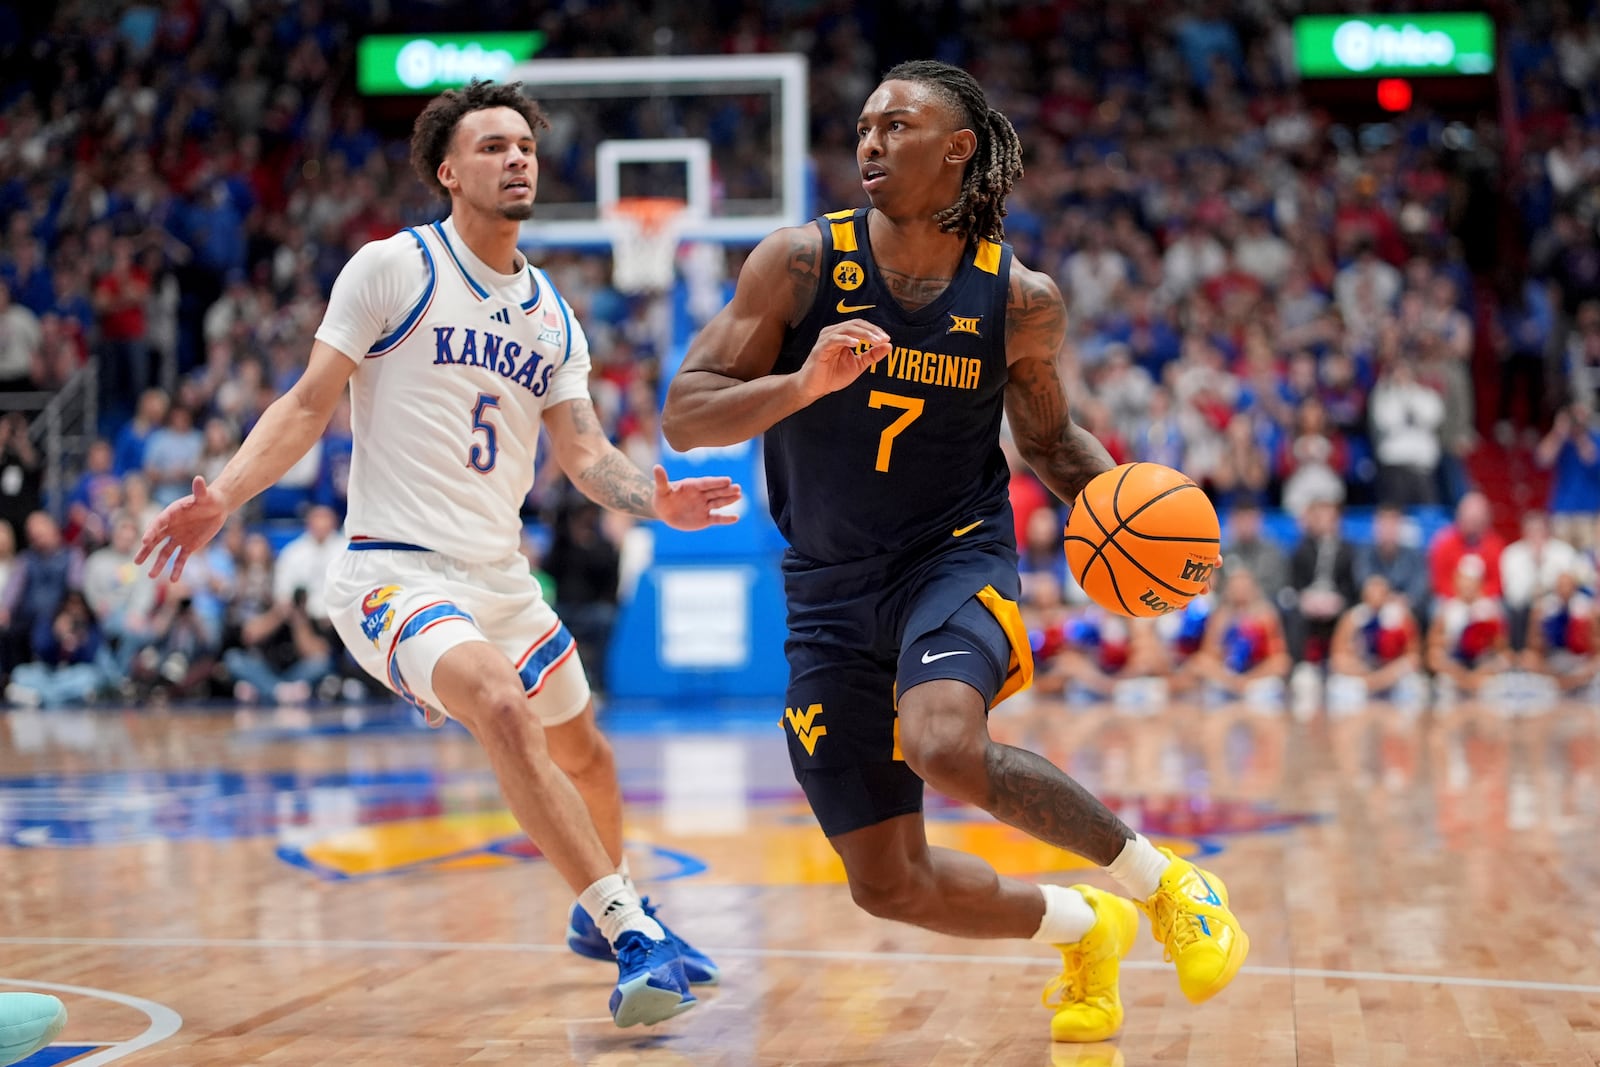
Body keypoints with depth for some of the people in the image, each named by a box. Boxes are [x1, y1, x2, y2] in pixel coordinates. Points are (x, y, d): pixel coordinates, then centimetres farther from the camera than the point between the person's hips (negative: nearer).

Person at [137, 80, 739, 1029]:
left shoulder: (553, 317, 13)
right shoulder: (393, 269, -5)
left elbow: (583, 451, 8)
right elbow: (310, 403, -6)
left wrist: (656, 500, -12)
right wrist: (222, 497, -19)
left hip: (501, 577, 7)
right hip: (396, 570, -7)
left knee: (583, 750, 18)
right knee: (505, 711, -31)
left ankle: (602, 911, 47)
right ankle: (635, 936, -30)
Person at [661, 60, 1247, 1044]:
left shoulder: (1019, 299, -5)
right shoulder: (802, 262, -9)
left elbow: (1048, 437, 13)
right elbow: (683, 418, -12)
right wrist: (807, 382, -29)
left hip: (957, 557, -2)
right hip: (832, 591, 2)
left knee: (948, 749, -35)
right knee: (889, 884, 0)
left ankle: (1158, 875, -10)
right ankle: (1083, 929, 29)